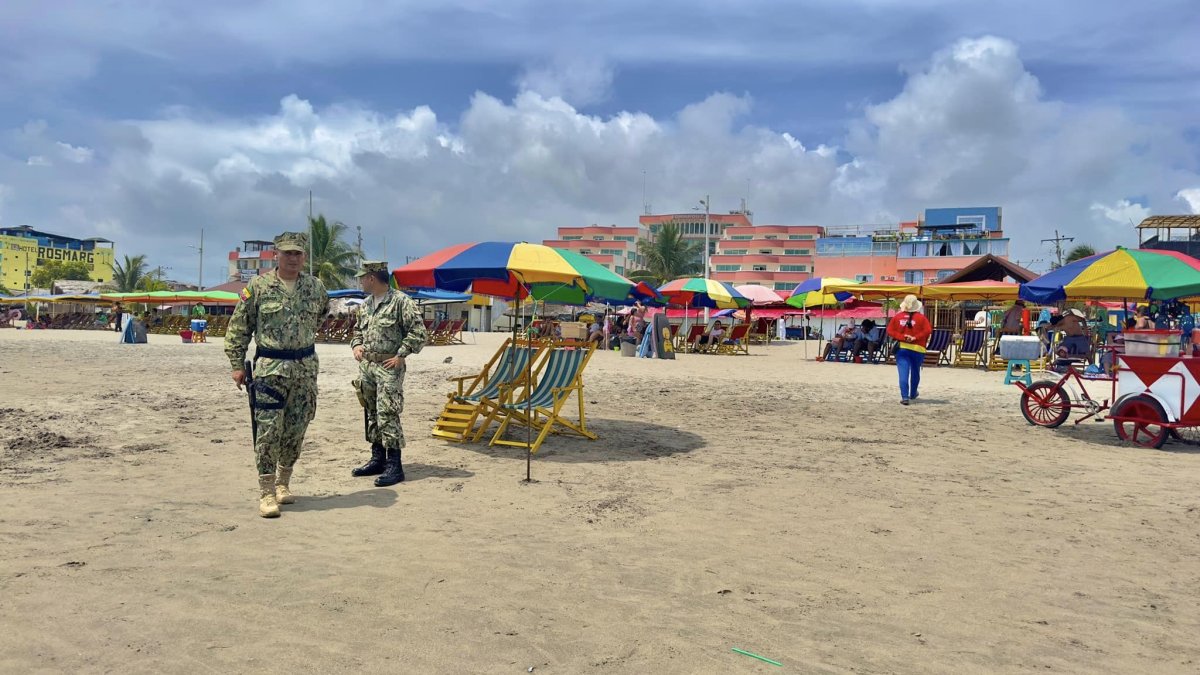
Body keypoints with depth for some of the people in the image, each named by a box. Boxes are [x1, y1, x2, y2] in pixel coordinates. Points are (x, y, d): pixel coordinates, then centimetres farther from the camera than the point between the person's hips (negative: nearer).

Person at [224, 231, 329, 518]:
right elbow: (238, 328, 0)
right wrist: (237, 364, -2)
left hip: (306, 367, 3)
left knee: (296, 430, 10)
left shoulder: (316, 287, 4)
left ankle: (283, 482, 26)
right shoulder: (258, 286, -4)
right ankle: (267, 492, 1)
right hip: (270, 367, -3)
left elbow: (324, 315, 25)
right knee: (268, 430, -6)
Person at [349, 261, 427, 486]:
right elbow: (358, 330, 29)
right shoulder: (365, 305, 15)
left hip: (389, 367, -8)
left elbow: (418, 332, -13)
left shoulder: (401, 302, -10)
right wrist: (356, 345, 10)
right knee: (372, 414, 13)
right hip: (366, 366, 8)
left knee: (387, 415, -11)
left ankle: (394, 466, -7)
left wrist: (401, 355, -14)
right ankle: (377, 459, 24)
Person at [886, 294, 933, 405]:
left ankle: (905, 397, -16)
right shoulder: (921, 317, -4)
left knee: (903, 373, -5)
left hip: (901, 348, 0)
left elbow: (890, 330, -3)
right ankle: (913, 394, 36)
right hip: (917, 348, 0)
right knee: (915, 372, 19)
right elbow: (928, 330, -14)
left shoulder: (897, 317, 0)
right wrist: (916, 338, -10)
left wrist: (902, 337, -8)